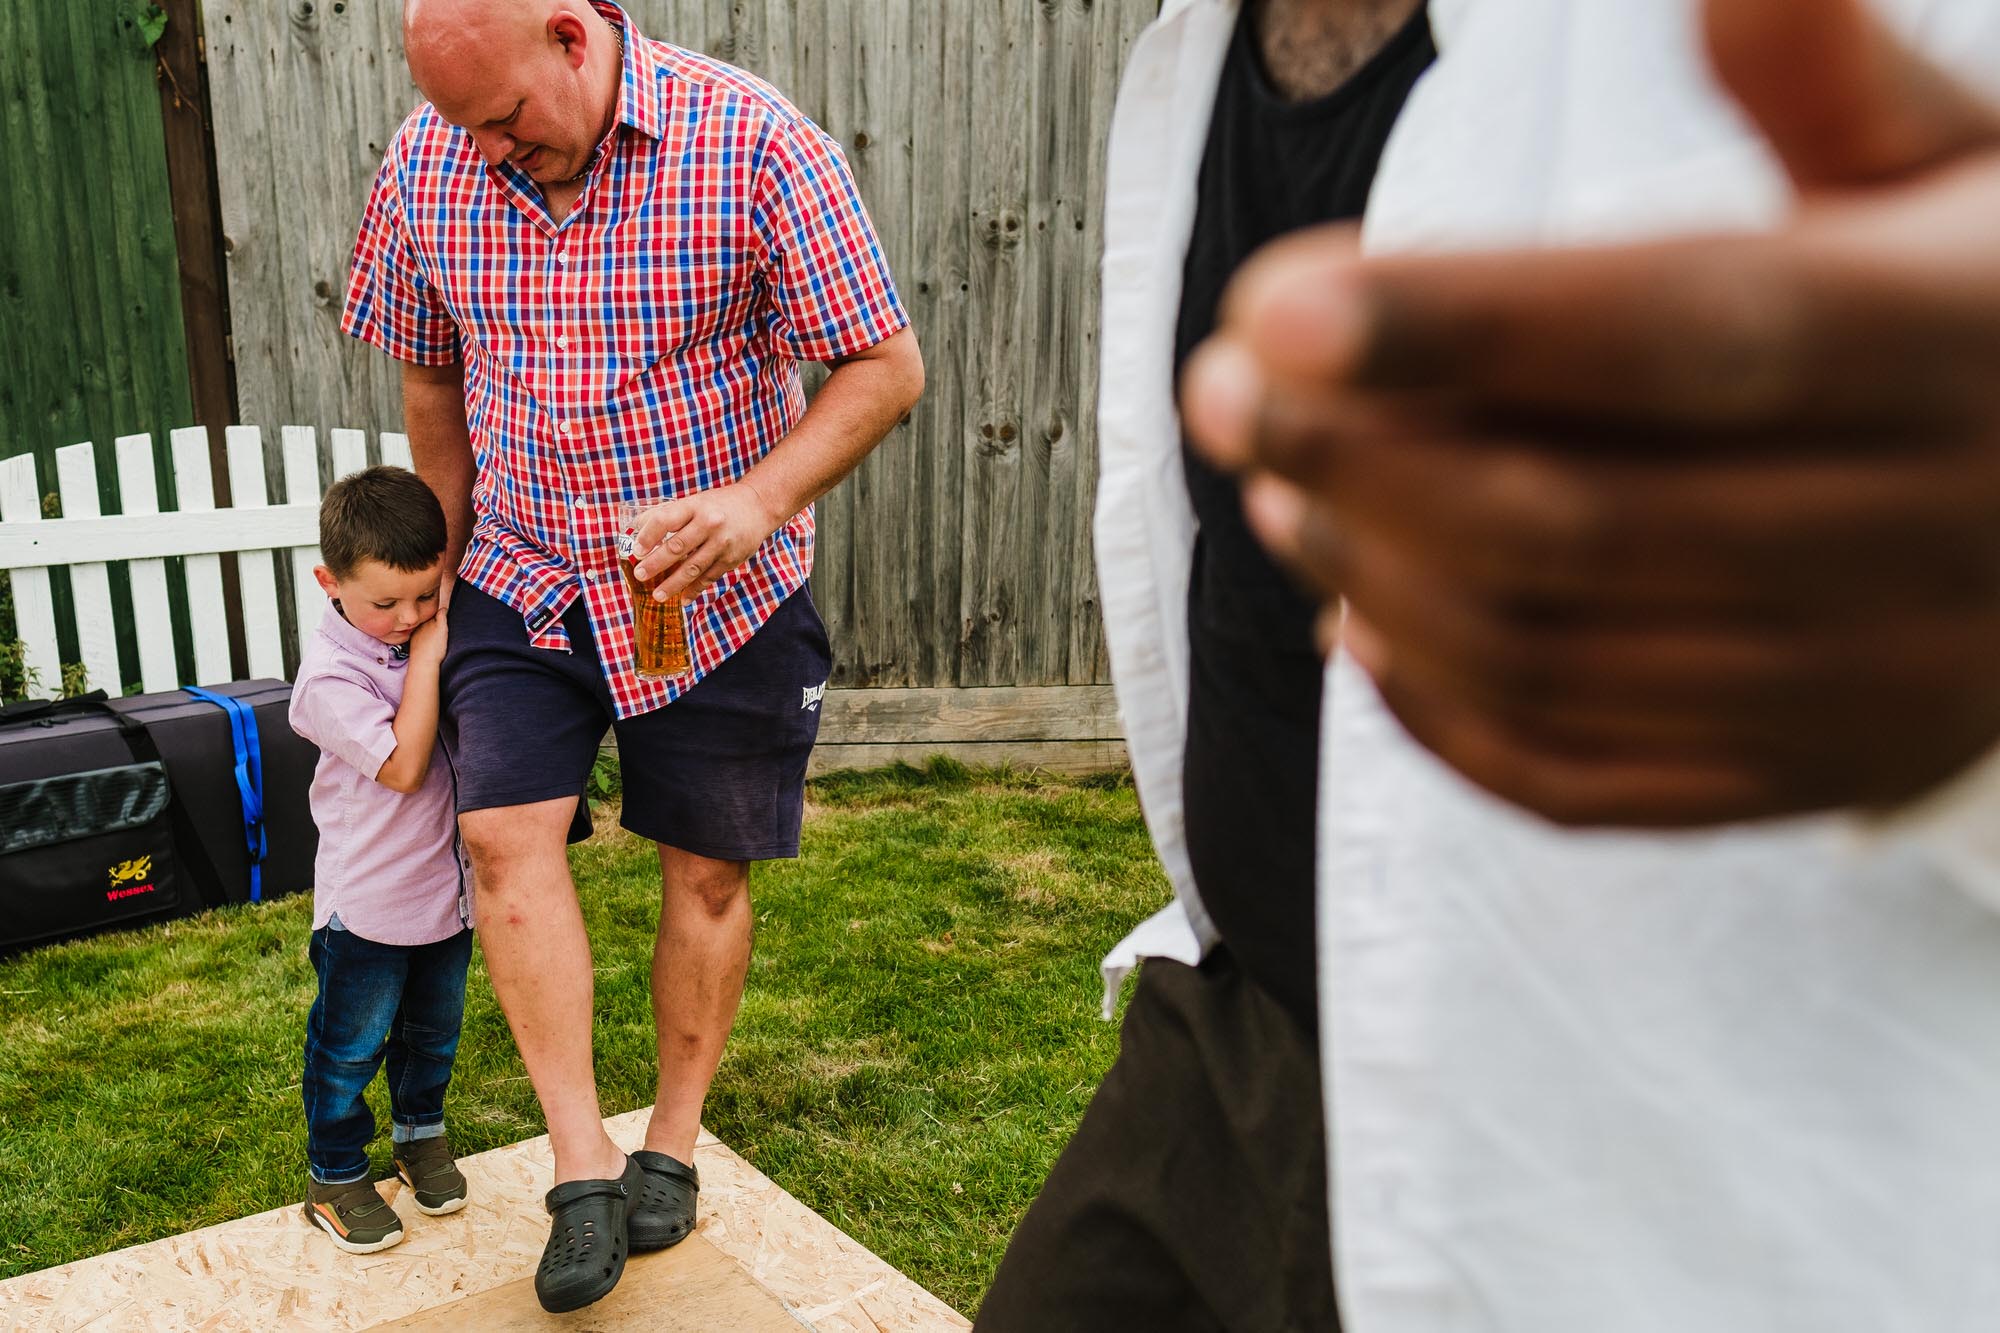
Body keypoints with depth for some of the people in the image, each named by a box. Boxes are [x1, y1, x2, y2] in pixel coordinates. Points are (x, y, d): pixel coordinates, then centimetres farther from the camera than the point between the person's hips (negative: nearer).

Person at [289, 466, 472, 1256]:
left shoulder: (436, 632, -3)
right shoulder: (329, 674, -22)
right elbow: (403, 765, -29)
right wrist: (427, 656, -27)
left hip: (449, 885, 6)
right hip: (367, 901, -6)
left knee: (434, 1029, 23)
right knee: (349, 1046, 11)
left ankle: (421, 1131, 46)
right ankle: (335, 1177, 30)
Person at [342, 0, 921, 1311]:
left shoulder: (751, 143, -17)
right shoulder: (427, 166, -4)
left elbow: (885, 365, -15)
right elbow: (430, 380, 10)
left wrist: (758, 501, -28)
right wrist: (450, 557, 17)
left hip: (721, 592, -2)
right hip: (524, 580, 3)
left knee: (708, 868, 7)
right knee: (506, 835, -12)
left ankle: (675, 1143, 26)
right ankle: (584, 1166, 0)